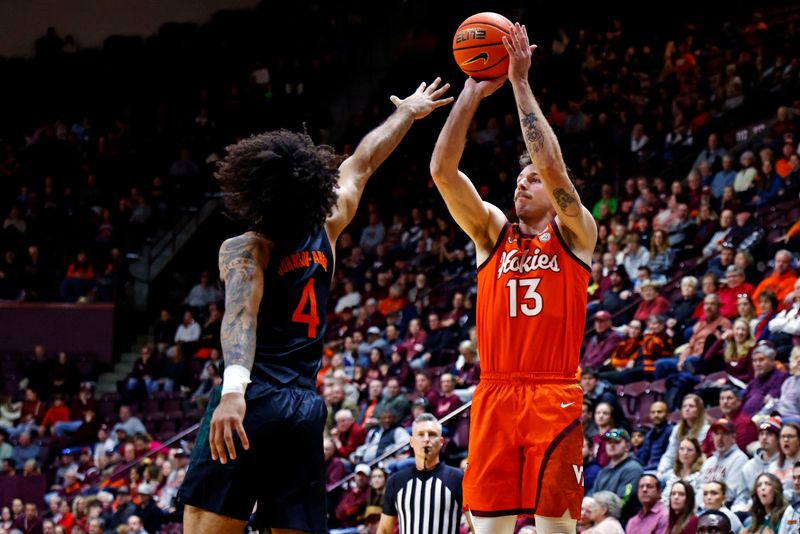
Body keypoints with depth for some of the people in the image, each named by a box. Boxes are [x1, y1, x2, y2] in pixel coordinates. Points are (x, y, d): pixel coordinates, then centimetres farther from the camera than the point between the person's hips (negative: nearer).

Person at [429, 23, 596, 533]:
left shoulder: (573, 233, 7)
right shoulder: (493, 232, 15)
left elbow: (553, 167, -10)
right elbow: (443, 170, 4)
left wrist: (520, 83, -8)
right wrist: (473, 92, -2)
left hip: (553, 396, -3)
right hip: (494, 395, 3)